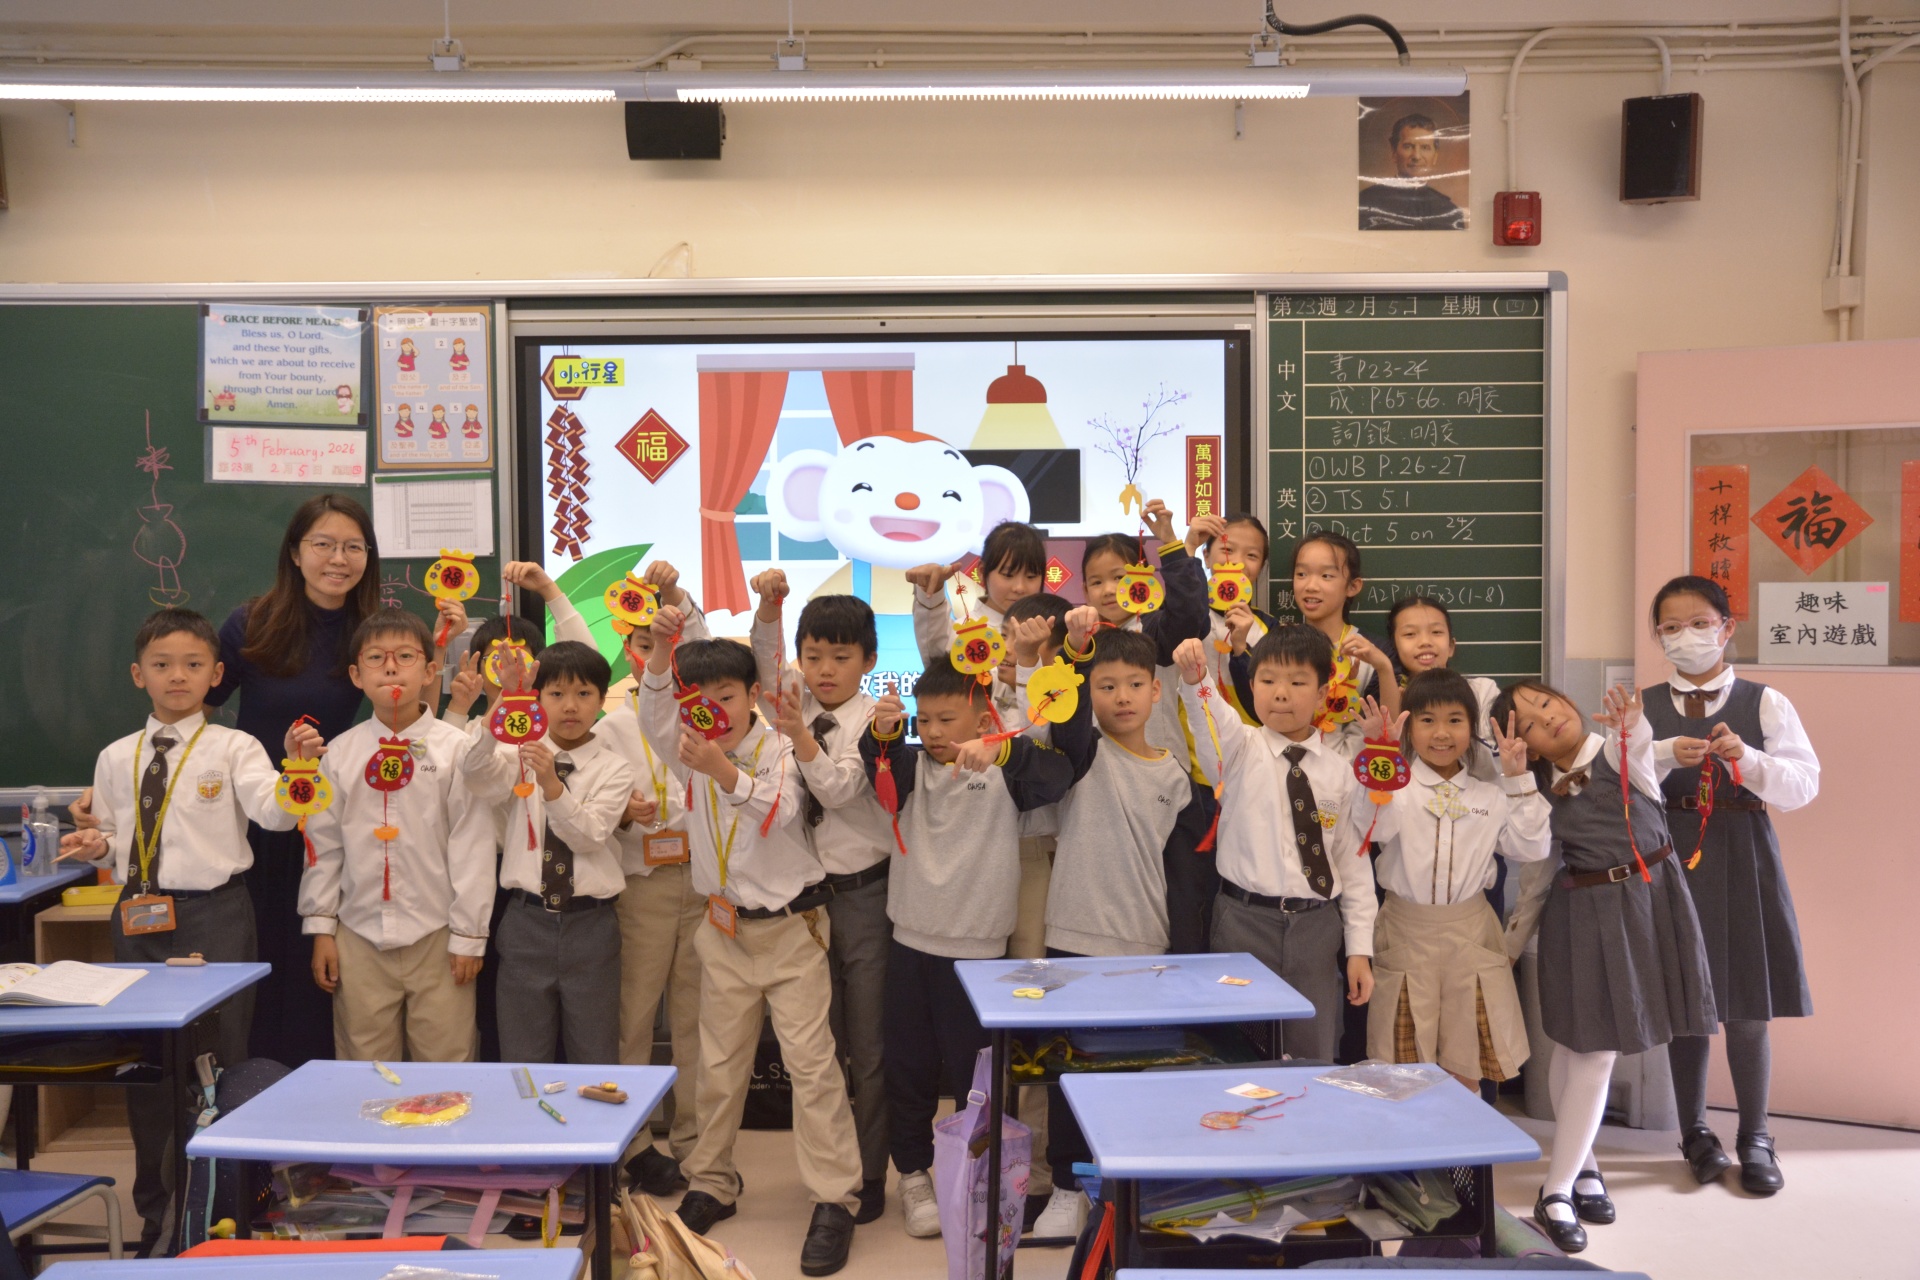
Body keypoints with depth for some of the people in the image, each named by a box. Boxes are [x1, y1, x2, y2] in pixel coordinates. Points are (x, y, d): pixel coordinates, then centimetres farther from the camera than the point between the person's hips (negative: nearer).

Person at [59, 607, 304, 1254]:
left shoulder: (233, 748, -4)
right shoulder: (116, 759, 10)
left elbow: (275, 814, -21)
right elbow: (116, 840, 18)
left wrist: (296, 765, -39)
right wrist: (100, 847, -4)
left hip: (215, 915, -4)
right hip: (139, 915, 5)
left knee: (217, 1060, 1)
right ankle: (157, 1208, 32)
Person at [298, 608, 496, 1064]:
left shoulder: (455, 750, -4)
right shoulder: (339, 753, 5)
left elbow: (472, 846, -4)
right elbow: (323, 843, 9)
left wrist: (468, 935, -4)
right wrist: (321, 927, 8)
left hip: (436, 937, -2)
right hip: (360, 937, 3)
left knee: (446, 1064, 3)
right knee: (363, 1071, 10)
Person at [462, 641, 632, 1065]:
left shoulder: (613, 769, -1)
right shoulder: (518, 756, 2)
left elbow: (589, 835, -15)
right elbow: (476, 773, -21)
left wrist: (552, 784, -30)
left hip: (591, 924, -1)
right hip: (527, 922, 1)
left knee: (595, 1058, 9)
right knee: (523, 1058, 11)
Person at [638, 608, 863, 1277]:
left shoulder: (780, 751, -9)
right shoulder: (689, 754, 1)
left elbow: (778, 812, -27)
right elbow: (653, 716, -18)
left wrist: (725, 772, -43)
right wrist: (662, 646, -32)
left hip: (793, 926, -4)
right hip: (726, 928, 4)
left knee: (810, 1058, -6)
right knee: (718, 1064, 12)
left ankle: (835, 1198, 2)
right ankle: (710, 1185, 28)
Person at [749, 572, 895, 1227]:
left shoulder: (872, 721, -10)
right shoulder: (797, 698, 3)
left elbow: (839, 789, -21)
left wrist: (800, 736, -35)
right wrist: (768, 605, -23)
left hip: (863, 891, -4)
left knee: (868, 1047, 4)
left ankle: (870, 1174, 16)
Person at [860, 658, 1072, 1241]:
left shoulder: (1005, 771, -5)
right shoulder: (912, 765, 5)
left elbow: (1056, 774, -23)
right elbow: (882, 773, -15)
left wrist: (999, 750, -40)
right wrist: (881, 733, -36)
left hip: (977, 946, -3)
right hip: (912, 940, 3)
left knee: (972, 1067, 6)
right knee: (909, 1066, 11)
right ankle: (913, 1175, 28)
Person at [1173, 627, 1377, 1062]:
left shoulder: (1339, 769, 3)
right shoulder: (1240, 751, -2)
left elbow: (1353, 859, 5)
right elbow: (1211, 718, -25)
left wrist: (1360, 948, 3)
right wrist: (1193, 677, -48)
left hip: (1317, 925, 2)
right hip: (1245, 921, -2)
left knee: (1314, 1055, 9)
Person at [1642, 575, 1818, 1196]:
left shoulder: (1763, 702, 2)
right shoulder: (1642, 707, 3)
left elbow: (1804, 783, -5)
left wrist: (1747, 758, -21)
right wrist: (1665, 755, -22)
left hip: (1743, 859, 0)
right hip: (1670, 858, 1)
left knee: (1747, 1004, 5)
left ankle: (1755, 1138, 22)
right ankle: (1695, 1132, 25)